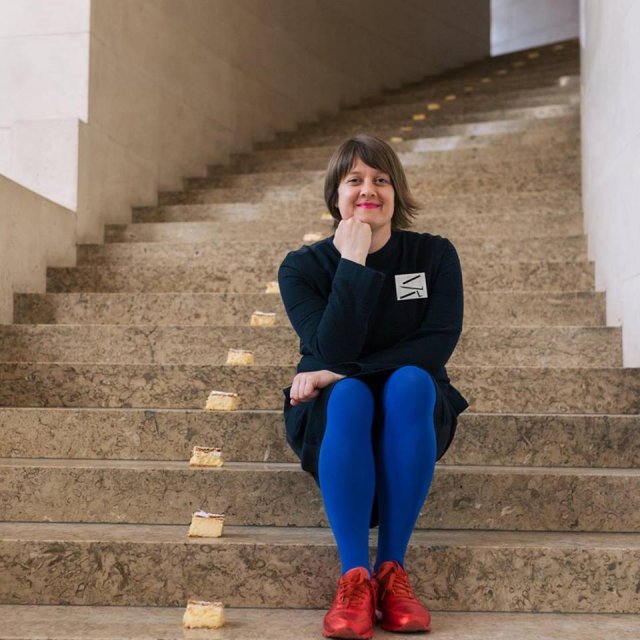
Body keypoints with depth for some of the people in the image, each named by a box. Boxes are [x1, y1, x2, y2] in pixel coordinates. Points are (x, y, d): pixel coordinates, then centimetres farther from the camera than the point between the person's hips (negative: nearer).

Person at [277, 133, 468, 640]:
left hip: (415, 415, 1)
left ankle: (393, 569, -30)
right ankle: (354, 577, -36)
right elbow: (332, 349, -20)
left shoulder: (434, 255, -4)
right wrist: (353, 262, -25)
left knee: (410, 381, -33)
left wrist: (344, 370, -22)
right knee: (349, 395, -34)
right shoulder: (303, 267, -6)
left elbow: (438, 344, -16)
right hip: (333, 416, 0)